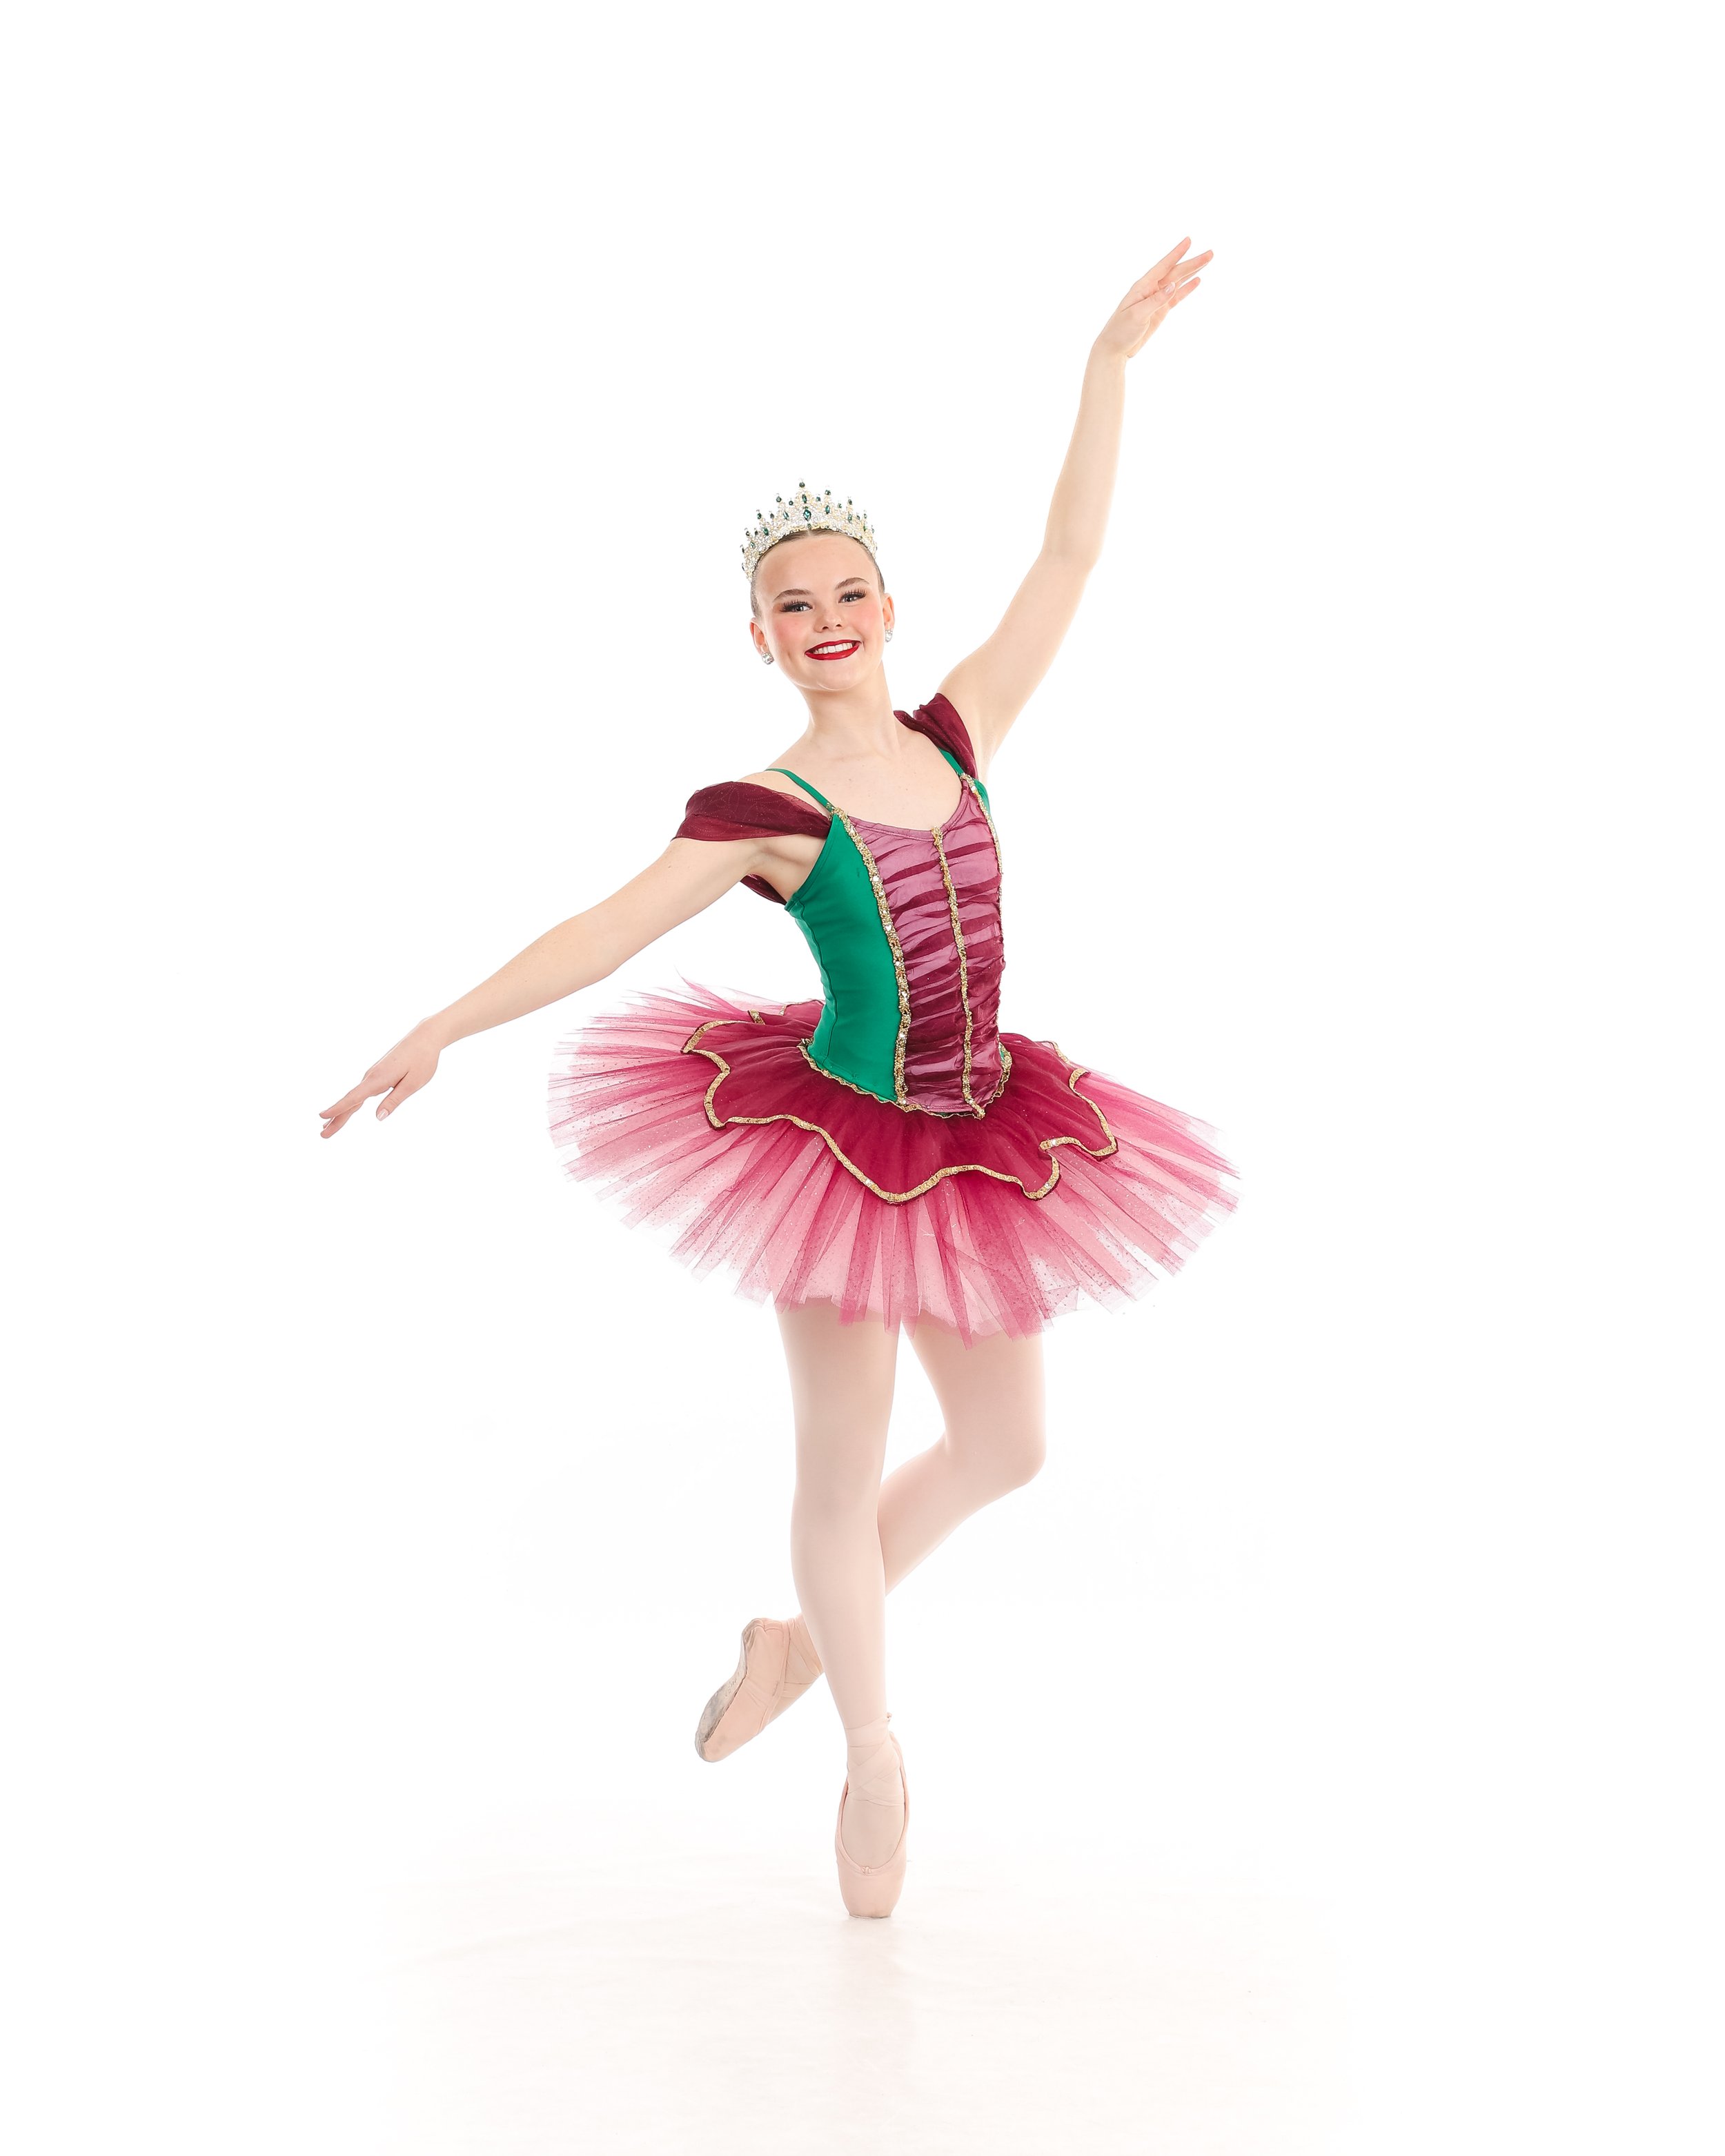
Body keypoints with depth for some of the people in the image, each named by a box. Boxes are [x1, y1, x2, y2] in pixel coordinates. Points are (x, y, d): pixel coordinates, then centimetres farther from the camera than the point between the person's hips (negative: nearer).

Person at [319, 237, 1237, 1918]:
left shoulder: (957, 730, 2)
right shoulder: (760, 813, -11)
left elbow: (1069, 556, 3)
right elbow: (603, 931, -19)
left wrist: (1112, 361, 2)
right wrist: (440, 1029, -29)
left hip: (977, 1140, 6)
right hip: (843, 1139, -6)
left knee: (1003, 1450, 15)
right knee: (843, 1466, 5)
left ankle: (801, 1637, 37)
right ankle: (874, 1757, 26)